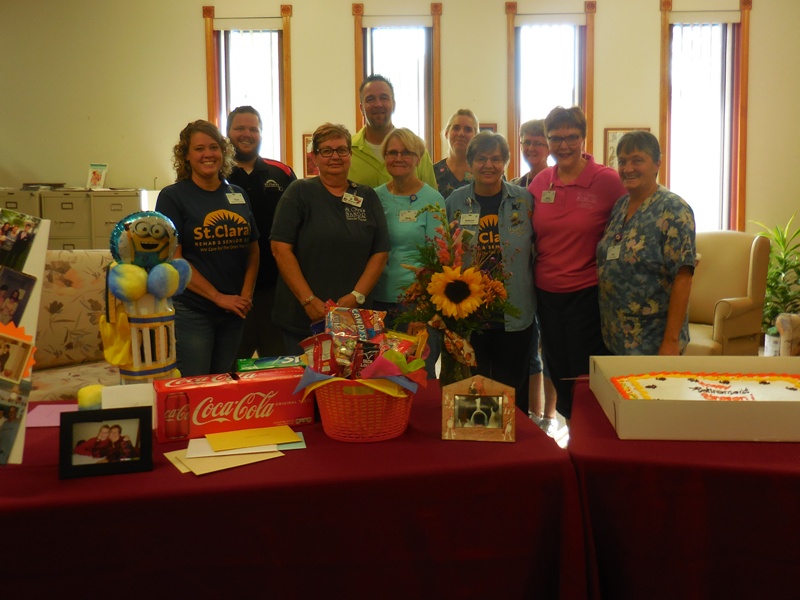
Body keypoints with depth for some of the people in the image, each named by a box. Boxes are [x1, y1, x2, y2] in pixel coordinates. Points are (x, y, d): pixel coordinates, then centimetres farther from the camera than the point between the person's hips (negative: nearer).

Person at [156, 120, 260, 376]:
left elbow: (252, 248, 11)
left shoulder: (238, 195, 8)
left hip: (233, 311, 5)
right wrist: (219, 297, -14)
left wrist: (247, 293, -5)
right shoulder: (172, 197, -5)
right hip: (190, 313, -4)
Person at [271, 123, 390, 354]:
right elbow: (280, 248, -7)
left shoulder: (367, 197, 9)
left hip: (355, 316, 3)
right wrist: (308, 300, -13)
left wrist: (357, 296, -7)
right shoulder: (299, 192, 0)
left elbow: (380, 252, 6)